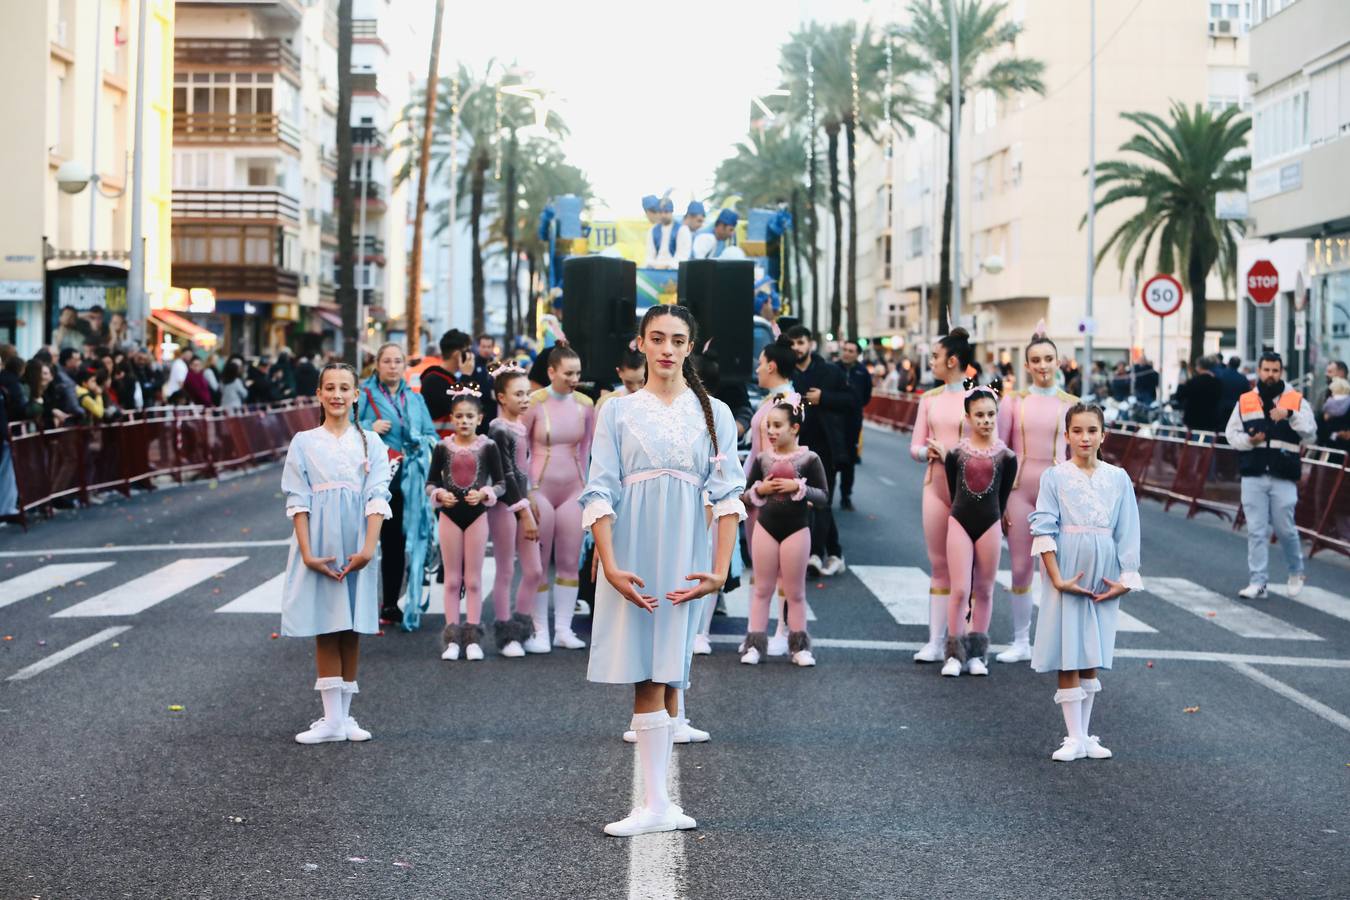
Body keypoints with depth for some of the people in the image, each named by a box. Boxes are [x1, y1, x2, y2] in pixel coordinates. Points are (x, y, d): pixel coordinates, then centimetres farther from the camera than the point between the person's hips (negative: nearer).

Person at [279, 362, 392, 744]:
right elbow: (297, 501, -1)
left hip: (356, 545, 1)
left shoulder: (370, 442, 6)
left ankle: (344, 715, 13)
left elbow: (377, 497, -1)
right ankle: (332, 719, 0)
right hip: (319, 544, -1)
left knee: (351, 629, 5)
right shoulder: (304, 443, 4)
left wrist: (369, 547, -13)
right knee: (325, 629, -1)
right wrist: (307, 552, -11)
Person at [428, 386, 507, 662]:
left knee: (473, 580, 4)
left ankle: (472, 639, 9)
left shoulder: (487, 446, -3)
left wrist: (484, 493, -19)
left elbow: (501, 483, 0)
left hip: (477, 515, -1)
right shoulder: (443, 447, 0)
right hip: (450, 515, 1)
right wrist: (439, 494, -16)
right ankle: (452, 639, 9)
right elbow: (430, 482, 4)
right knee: (452, 580, 6)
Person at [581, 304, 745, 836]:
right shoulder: (618, 412, 7)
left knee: (663, 675, 0)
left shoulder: (713, 413, 9)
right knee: (650, 676, -5)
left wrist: (720, 569, -9)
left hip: (685, 559, 1)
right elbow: (600, 492, 0)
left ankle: (656, 801, 7)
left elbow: (727, 493, 1)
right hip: (632, 554, 0)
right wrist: (610, 566, -13)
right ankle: (657, 803, -3)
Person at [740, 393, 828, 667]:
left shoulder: (809, 459, -7)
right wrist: (759, 489, -13)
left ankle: (799, 645, 17)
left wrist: (798, 487, -20)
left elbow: (823, 497, -7)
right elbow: (746, 494, 8)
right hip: (766, 526, 2)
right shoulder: (761, 458, 1)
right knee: (762, 589, 8)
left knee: (795, 592, 7)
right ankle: (755, 644, 12)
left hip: (796, 529, -2)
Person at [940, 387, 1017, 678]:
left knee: (984, 591, 7)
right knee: (959, 590, -6)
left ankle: (977, 653, 16)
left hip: (990, 524, 1)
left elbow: (1004, 493, 9)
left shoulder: (1005, 455, -1)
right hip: (960, 522, -1)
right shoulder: (956, 452, -2)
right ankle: (955, 654, 3)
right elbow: (953, 490, 8)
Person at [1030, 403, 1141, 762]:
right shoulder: (1055, 477, -3)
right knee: (1068, 657, -1)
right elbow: (1043, 530, -8)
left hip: (1103, 578, 3)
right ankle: (1075, 738, 3)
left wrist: (1126, 579, -1)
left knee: (1091, 657, 9)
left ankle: (1085, 733, 17)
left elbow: (1128, 533, 6)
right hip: (1067, 573, -3)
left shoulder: (1118, 478, 5)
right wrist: (1057, 579, -15)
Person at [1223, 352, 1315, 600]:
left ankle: (1296, 571, 28)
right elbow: (1231, 433, 10)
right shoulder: (1245, 401, 9)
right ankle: (1257, 583, 4)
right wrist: (1247, 440, -9)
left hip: (1284, 478, -2)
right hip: (1253, 477, 2)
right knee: (1256, 531, 1)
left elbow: (1310, 433, -6)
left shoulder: (1296, 401, 3)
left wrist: (1290, 416, -21)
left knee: (1285, 529, 2)